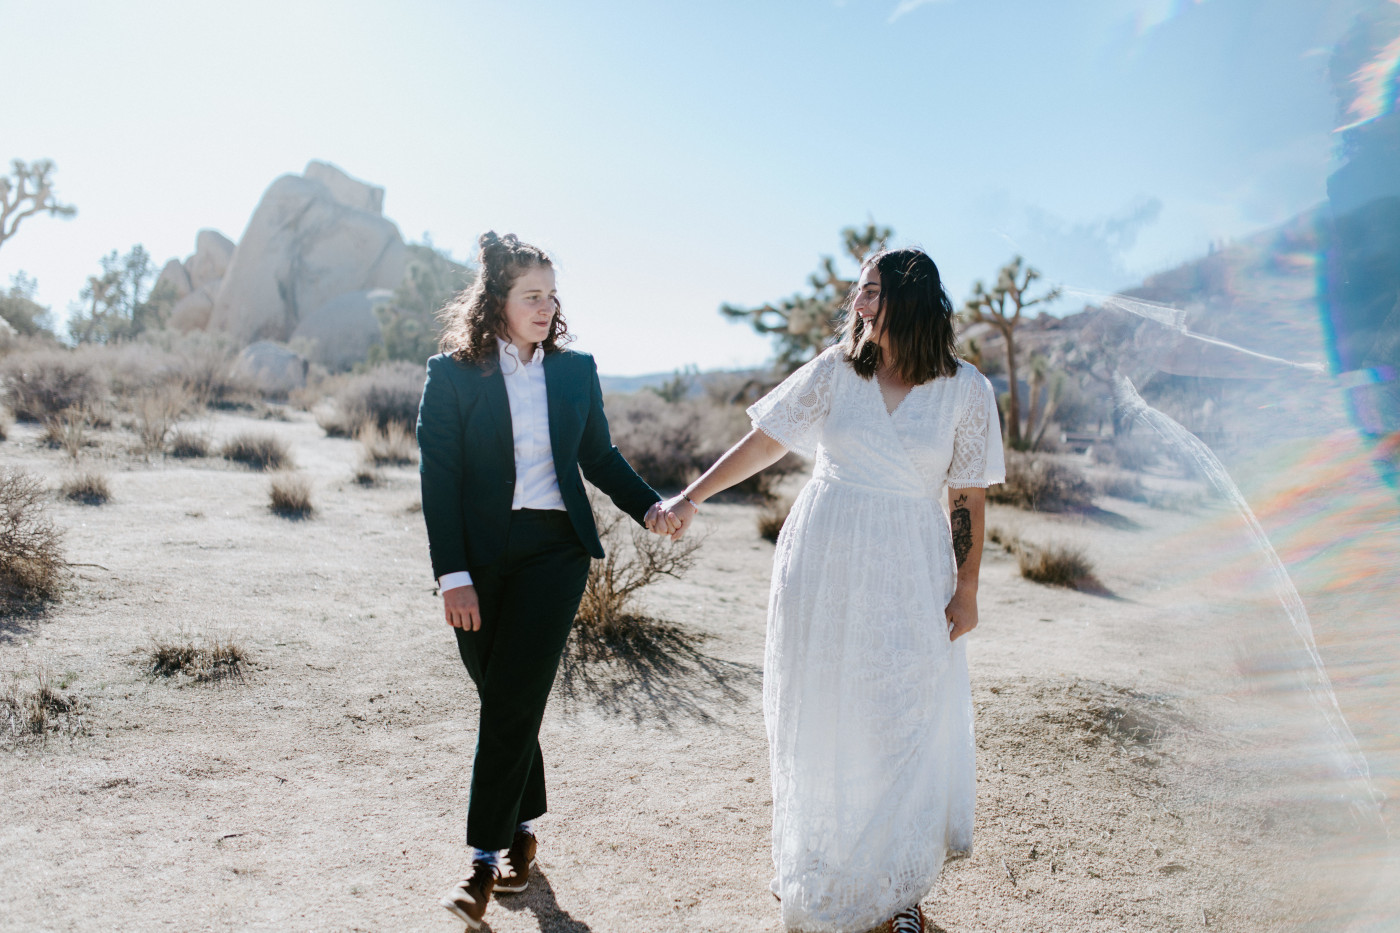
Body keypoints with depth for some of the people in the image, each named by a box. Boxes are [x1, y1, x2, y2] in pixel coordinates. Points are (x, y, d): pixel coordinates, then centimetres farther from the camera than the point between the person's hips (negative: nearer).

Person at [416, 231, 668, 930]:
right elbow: (438, 479, -4)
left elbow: (600, 457, 15)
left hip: (555, 551, 0)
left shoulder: (576, 370, 7)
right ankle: (523, 827, 28)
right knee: (503, 699, 8)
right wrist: (453, 575, -11)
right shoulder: (452, 373, -1)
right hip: (481, 556, 0)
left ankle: (486, 857, 4)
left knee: (511, 702, -4)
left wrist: (649, 506, -2)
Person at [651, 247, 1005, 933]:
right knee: (819, 721, 10)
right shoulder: (835, 371, 1)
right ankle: (816, 875, 30)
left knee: (903, 729, 2)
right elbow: (765, 440, 4)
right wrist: (690, 497, -1)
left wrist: (966, 589, -2)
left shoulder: (965, 390, -3)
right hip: (822, 567, 2)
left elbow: (970, 496, 0)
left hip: (908, 578, -1)